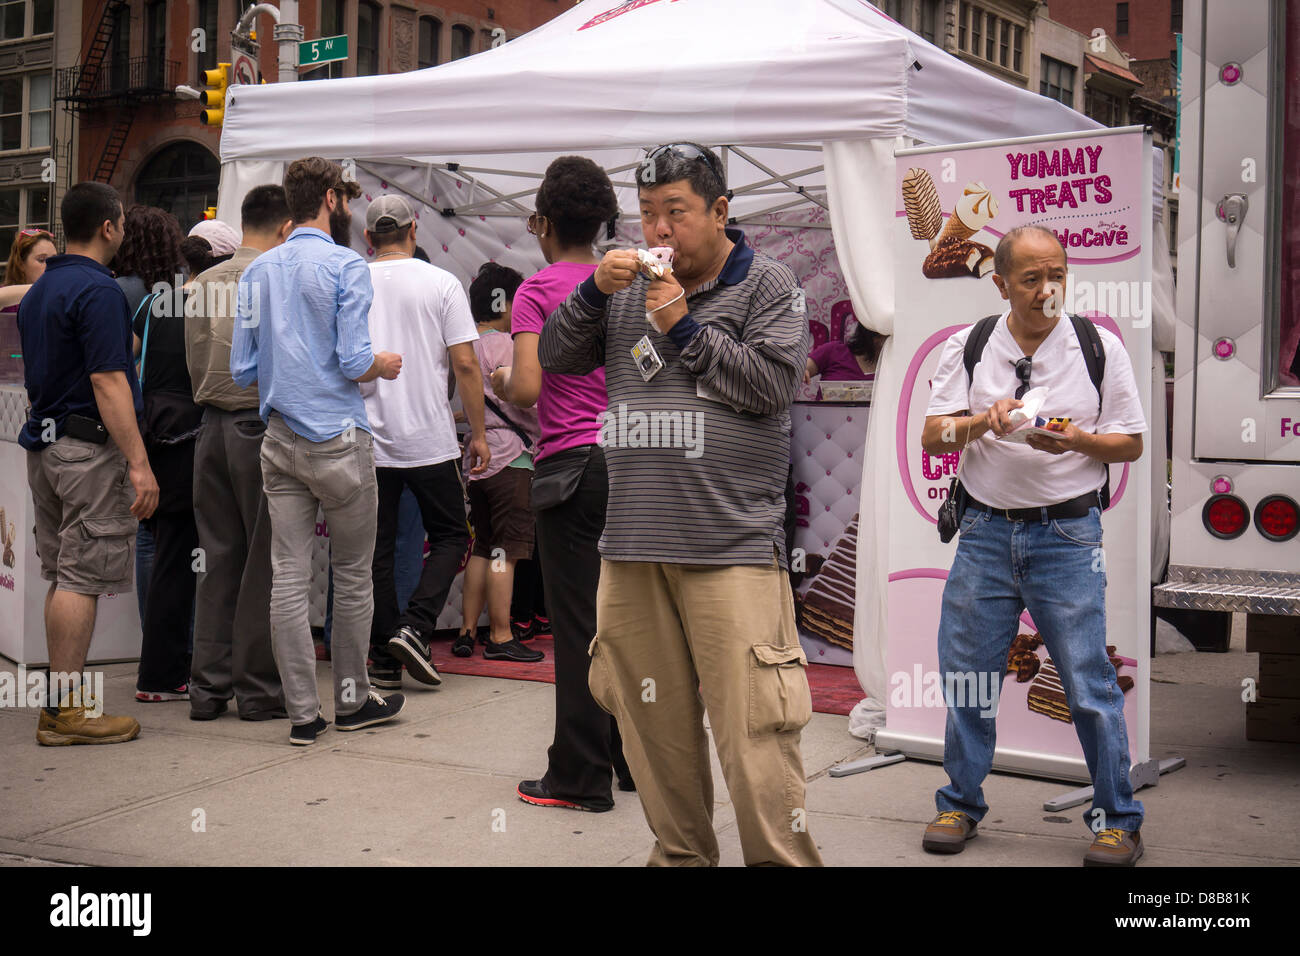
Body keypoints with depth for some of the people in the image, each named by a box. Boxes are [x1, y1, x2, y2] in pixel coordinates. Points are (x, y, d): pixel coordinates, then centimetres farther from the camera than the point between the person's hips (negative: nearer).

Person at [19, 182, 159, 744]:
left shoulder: (38, 291, 15)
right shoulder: (97, 289, -14)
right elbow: (108, 383, -20)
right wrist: (139, 464, -21)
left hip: (44, 441, 10)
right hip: (91, 446, -9)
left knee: (62, 576, 14)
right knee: (83, 576, -6)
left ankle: (59, 700, 19)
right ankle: (66, 709, -3)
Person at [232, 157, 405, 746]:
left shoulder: (257, 271, 9)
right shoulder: (346, 266, -8)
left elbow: (243, 371, 8)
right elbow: (354, 362, -15)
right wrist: (387, 365, 6)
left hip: (279, 442, 5)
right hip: (338, 439, -5)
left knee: (288, 576, 3)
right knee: (353, 574, 9)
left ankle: (303, 713, 7)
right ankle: (353, 700, 19)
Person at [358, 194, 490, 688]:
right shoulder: (441, 283, -2)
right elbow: (465, 364, -5)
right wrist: (479, 434, 2)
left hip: (365, 440, 2)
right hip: (429, 440, -2)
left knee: (375, 549, 8)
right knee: (450, 537, 12)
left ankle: (384, 660, 9)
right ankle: (415, 627, -6)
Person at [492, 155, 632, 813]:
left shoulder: (538, 291, -8)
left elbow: (527, 390, -18)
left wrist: (500, 383, 3)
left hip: (573, 464, -6)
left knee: (578, 623, 0)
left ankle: (581, 777, 6)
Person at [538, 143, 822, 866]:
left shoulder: (768, 285, 5)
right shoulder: (629, 286, 17)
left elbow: (774, 384, -7)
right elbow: (555, 357, 14)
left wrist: (685, 327, -8)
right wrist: (596, 292, -1)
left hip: (732, 541, -4)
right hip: (632, 542, 5)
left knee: (752, 723, -9)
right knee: (654, 718, 9)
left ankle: (782, 859, 1)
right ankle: (682, 853, 23)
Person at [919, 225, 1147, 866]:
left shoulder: (1101, 349, 1)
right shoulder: (966, 349, 5)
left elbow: (1132, 444, 4)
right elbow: (932, 435, 0)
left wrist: (1076, 440, -15)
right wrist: (984, 421, -18)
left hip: (1067, 532, -2)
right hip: (986, 530, 2)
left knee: (1089, 683, -1)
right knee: (965, 674, 7)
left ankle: (1117, 819, 13)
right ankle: (960, 805, 24)